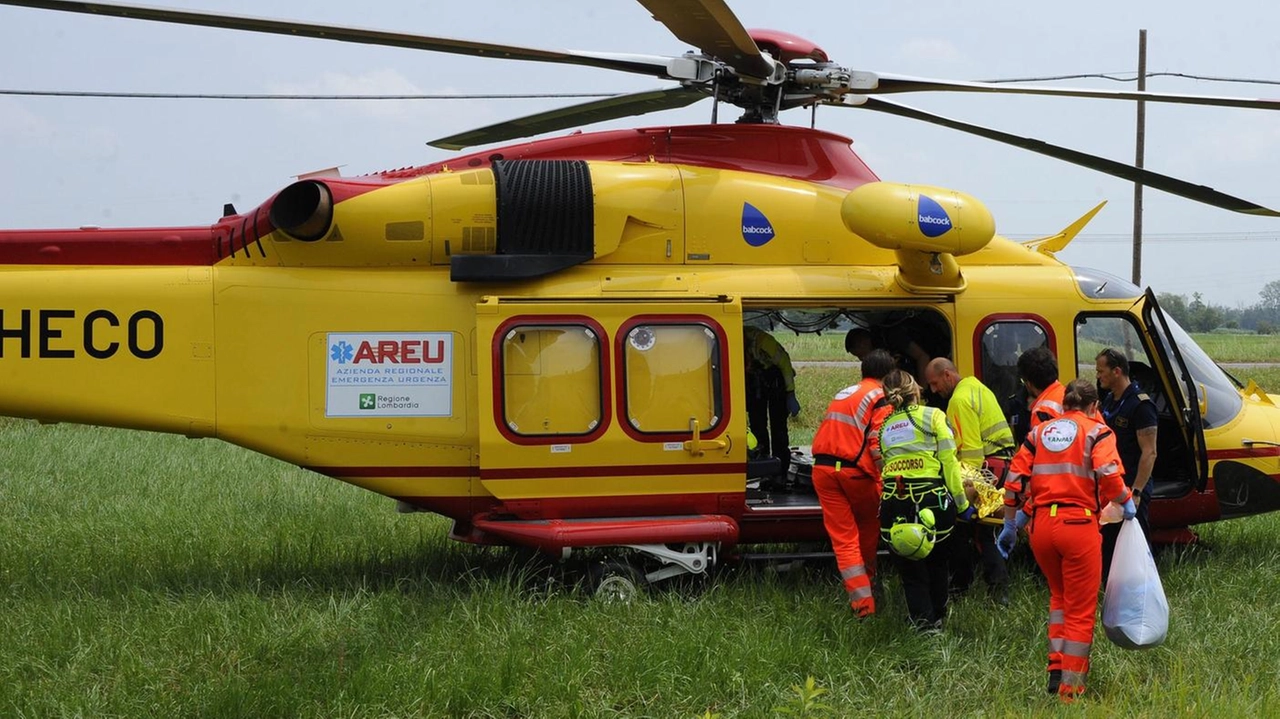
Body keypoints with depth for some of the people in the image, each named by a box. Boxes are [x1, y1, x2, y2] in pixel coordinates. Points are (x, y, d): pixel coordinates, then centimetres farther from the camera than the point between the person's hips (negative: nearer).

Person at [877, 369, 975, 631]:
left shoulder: (884, 427, 17)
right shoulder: (933, 416, 5)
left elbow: (884, 465, 15)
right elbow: (949, 462, -1)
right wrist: (962, 504, 2)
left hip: (894, 502, 2)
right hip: (932, 499, -2)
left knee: (911, 565, 18)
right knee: (937, 559, 22)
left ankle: (923, 619, 13)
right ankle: (938, 615, 35)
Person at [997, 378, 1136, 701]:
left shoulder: (1039, 432, 15)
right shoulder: (1097, 431, 3)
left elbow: (1014, 483, 8)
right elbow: (1109, 475, -14)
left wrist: (1010, 526, 17)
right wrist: (1127, 502, 3)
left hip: (1041, 526, 4)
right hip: (1078, 524, -4)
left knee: (1059, 596, 26)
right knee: (1081, 609, 6)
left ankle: (1056, 668, 16)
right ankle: (1070, 687, 7)